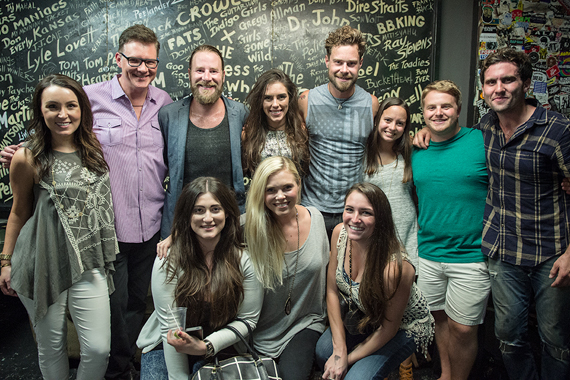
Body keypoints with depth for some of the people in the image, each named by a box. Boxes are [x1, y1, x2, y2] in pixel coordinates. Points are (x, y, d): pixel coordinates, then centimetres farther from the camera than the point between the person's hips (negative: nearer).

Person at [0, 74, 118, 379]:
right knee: (51, 347, 12)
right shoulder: (27, 158, -7)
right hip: (43, 264, -2)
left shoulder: (94, 149, 3)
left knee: (98, 349, 2)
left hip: (88, 263, 3)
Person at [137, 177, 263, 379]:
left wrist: (206, 346, -19)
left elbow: (248, 319, -7)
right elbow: (169, 327, -12)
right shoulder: (168, 262, -15)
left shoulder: (245, 260, -14)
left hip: (220, 348, 0)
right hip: (166, 348, 1)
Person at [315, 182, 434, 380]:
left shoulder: (395, 267, -38)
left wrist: (347, 359, -12)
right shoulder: (340, 233, -21)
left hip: (405, 327, -4)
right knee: (324, 351, -18)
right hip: (364, 316, 5)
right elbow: (332, 291, -10)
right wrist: (340, 352, -14)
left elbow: (388, 328, -22)